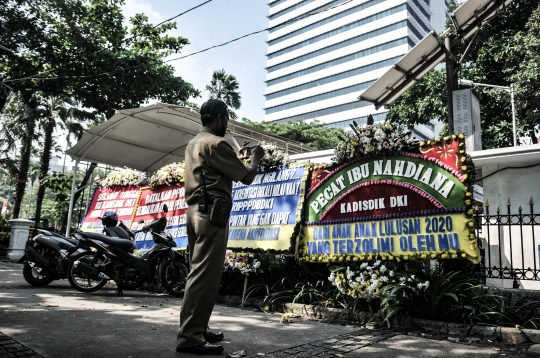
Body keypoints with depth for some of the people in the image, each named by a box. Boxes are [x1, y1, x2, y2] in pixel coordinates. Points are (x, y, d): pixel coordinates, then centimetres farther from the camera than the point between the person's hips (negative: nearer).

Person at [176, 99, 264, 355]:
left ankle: (197, 329, 16)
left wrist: (236, 158, 30)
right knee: (205, 274, -9)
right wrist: (255, 158, 12)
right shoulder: (215, 143, -9)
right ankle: (190, 337, -7)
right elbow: (246, 178, -6)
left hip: (195, 211, 10)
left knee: (201, 272, 11)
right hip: (211, 212, -10)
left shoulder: (194, 143, 20)